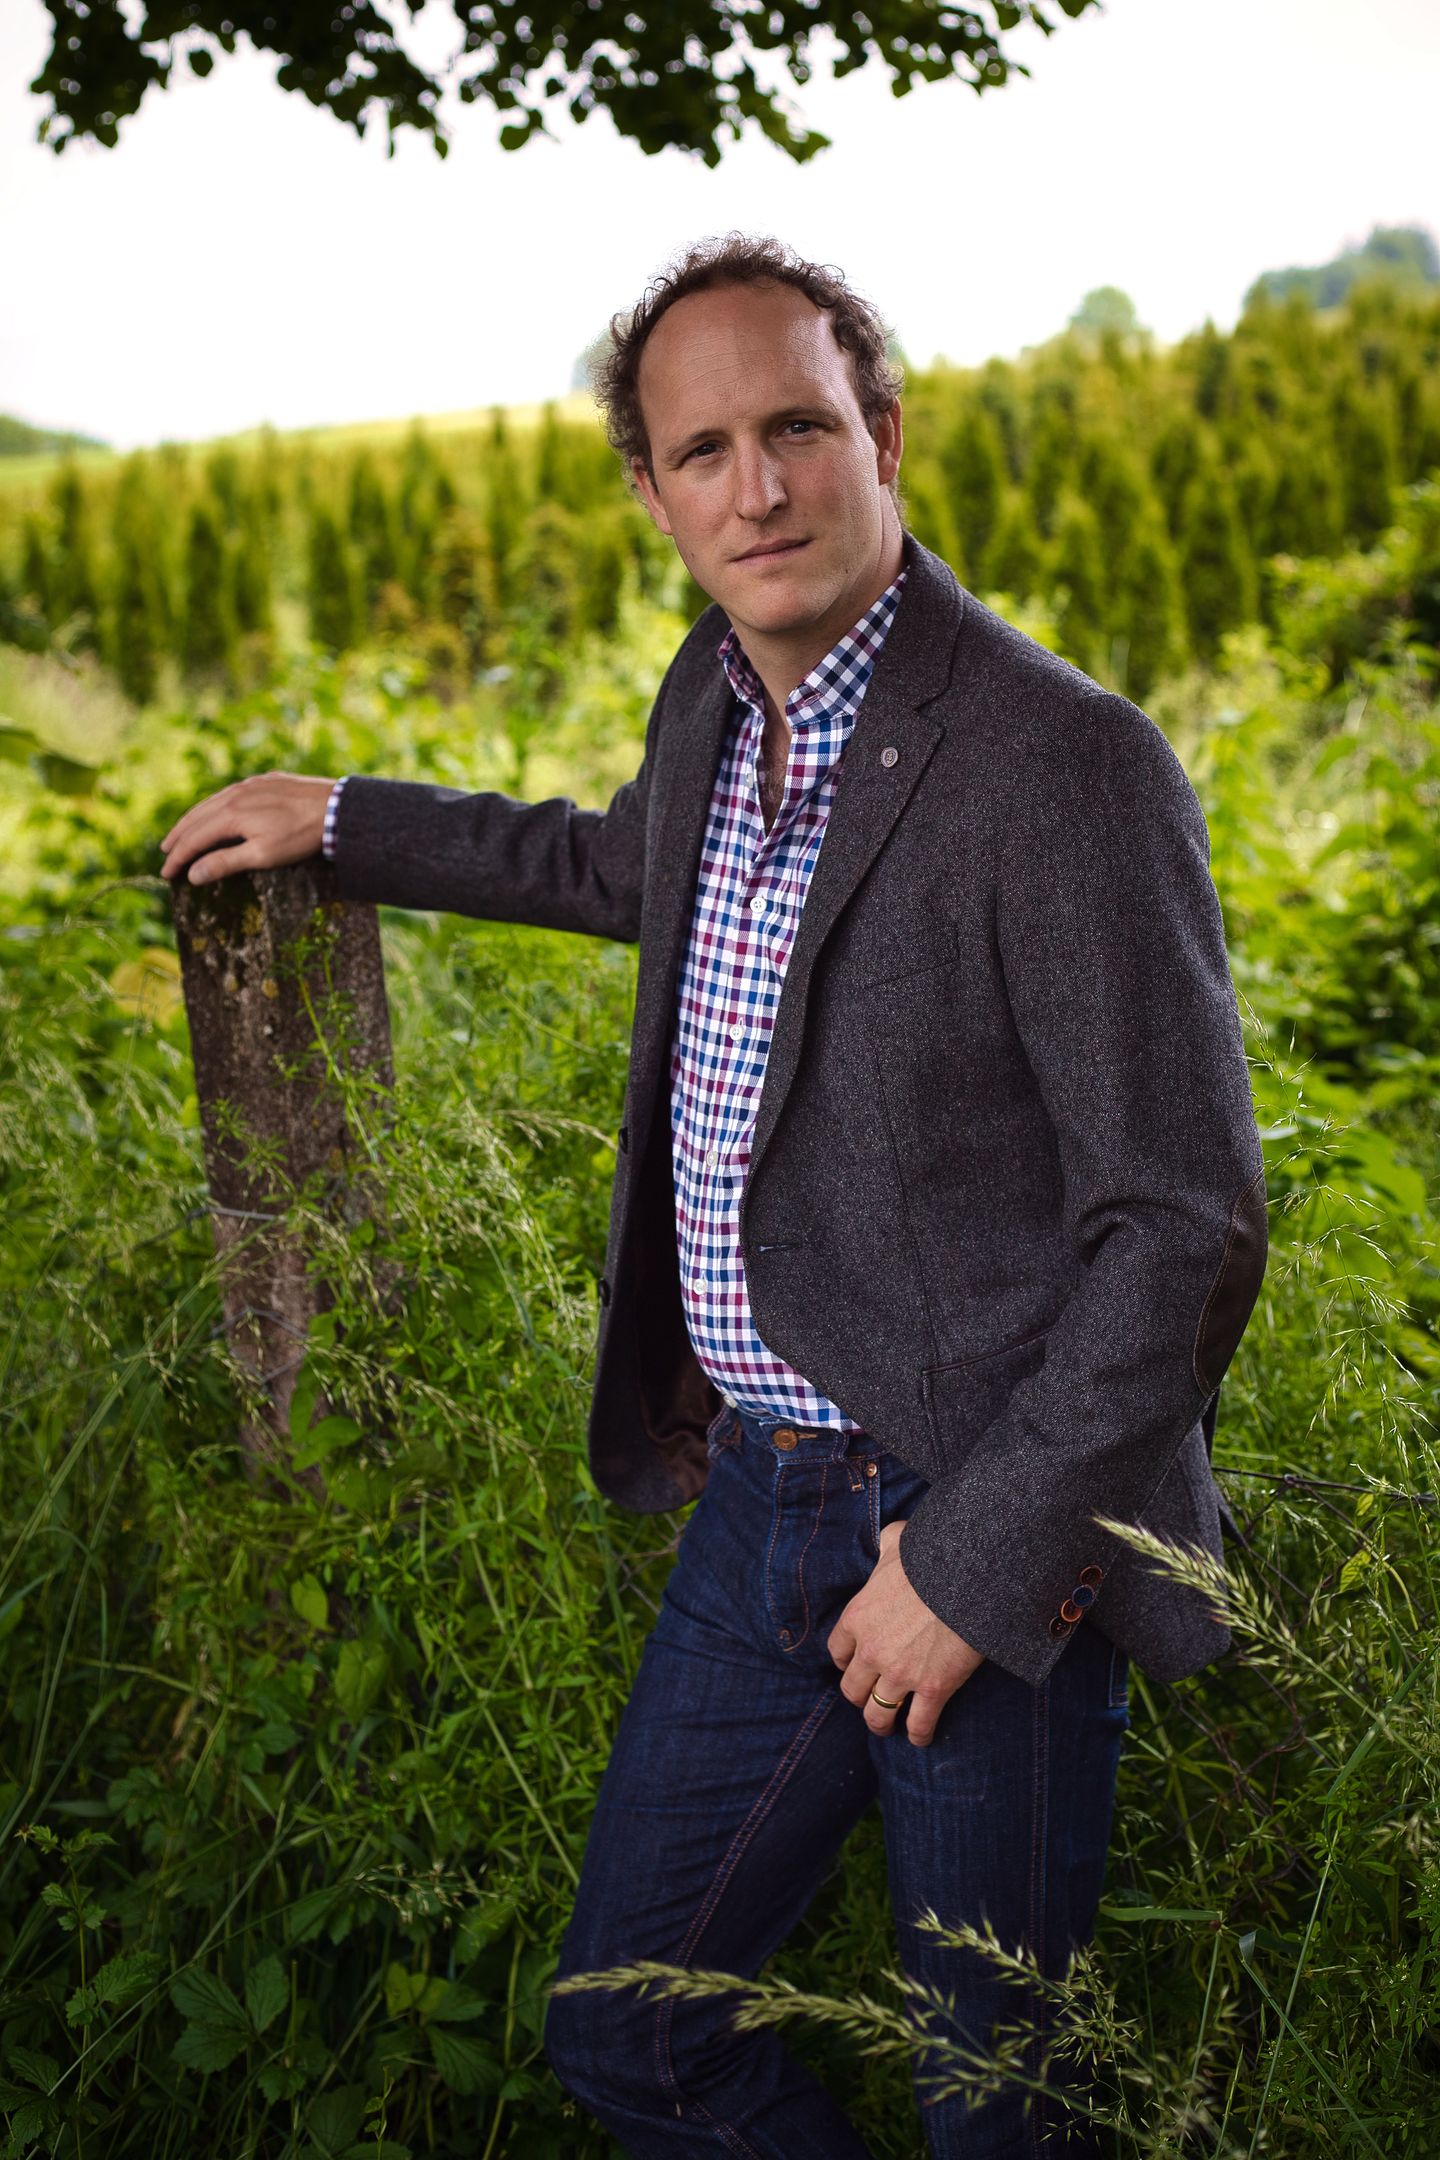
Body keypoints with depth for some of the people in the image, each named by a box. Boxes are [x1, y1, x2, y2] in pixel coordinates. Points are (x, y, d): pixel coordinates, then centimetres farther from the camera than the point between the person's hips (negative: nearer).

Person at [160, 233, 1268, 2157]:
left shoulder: (1065, 763, -20)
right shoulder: (716, 704, 5)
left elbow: (1186, 1224, -19)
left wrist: (976, 1561, -18)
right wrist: (338, 820, 32)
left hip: (988, 1536, -7)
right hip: (761, 1507, 7)